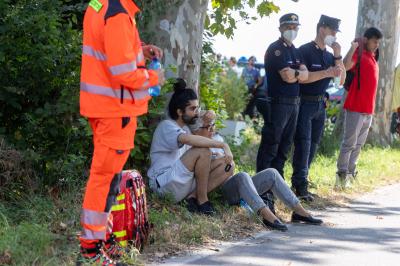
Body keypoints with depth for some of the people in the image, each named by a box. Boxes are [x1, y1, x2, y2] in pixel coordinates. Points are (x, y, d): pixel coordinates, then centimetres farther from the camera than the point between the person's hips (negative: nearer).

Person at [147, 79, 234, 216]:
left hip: (183, 182, 9)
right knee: (202, 151, -27)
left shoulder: (185, 129, 21)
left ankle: (193, 197, -15)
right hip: (163, 182, -9)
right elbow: (189, 139, -31)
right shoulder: (166, 126, -10)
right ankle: (202, 201, -16)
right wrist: (223, 145, -32)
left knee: (226, 165, -4)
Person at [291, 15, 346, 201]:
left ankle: (298, 182, 12)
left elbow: (342, 80, 8)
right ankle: (301, 186, -12)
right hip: (304, 104, -8)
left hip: (320, 105, 8)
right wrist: (326, 73, -23)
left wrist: (337, 56, -2)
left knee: (312, 146, 7)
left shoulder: (329, 56, 14)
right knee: (303, 144, -11)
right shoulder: (305, 51, -8)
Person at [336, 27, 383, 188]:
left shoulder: (372, 57, 17)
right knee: (349, 143, -6)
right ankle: (342, 174, -3)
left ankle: (350, 173, 17)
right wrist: (354, 47, -24)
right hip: (355, 108, -9)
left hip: (368, 110, 9)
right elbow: (346, 66, -30)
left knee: (358, 145, 12)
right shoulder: (358, 54, -9)